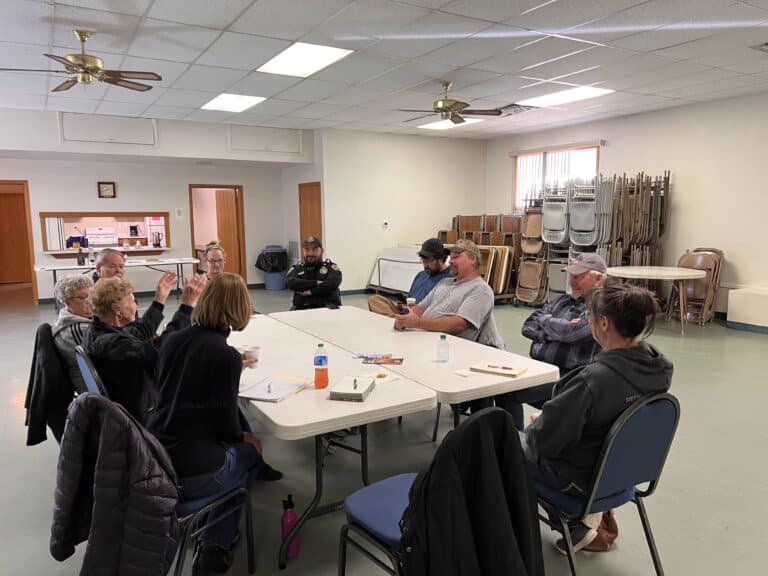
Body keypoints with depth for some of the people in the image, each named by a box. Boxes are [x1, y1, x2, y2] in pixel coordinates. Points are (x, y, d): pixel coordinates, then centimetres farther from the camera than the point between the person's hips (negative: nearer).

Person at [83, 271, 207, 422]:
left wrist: (159, 300, 18)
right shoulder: (110, 343, -30)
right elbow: (159, 350, -39)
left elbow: (140, 334, 16)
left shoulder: (97, 332, 1)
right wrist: (187, 305, -37)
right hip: (137, 418, -10)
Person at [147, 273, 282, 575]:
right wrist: (244, 438, 12)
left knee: (236, 444, 28)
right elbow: (226, 426, -11)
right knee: (248, 450, 22)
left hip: (152, 459, 6)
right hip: (191, 473, -6)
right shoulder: (226, 355, -16)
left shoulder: (172, 339, 2)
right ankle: (216, 546, 27)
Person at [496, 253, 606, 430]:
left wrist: (546, 320, 0)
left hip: (565, 377, -7)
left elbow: (570, 332, -21)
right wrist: (550, 333, -9)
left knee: (508, 391, -24)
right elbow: (528, 327, 11)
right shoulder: (562, 301, 19)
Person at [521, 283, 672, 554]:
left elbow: (545, 439, -26)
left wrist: (534, 426, -4)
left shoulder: (593, 379, -36)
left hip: (580, 477, -7)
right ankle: (597, 515, 24)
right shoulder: (659, 366, -12)